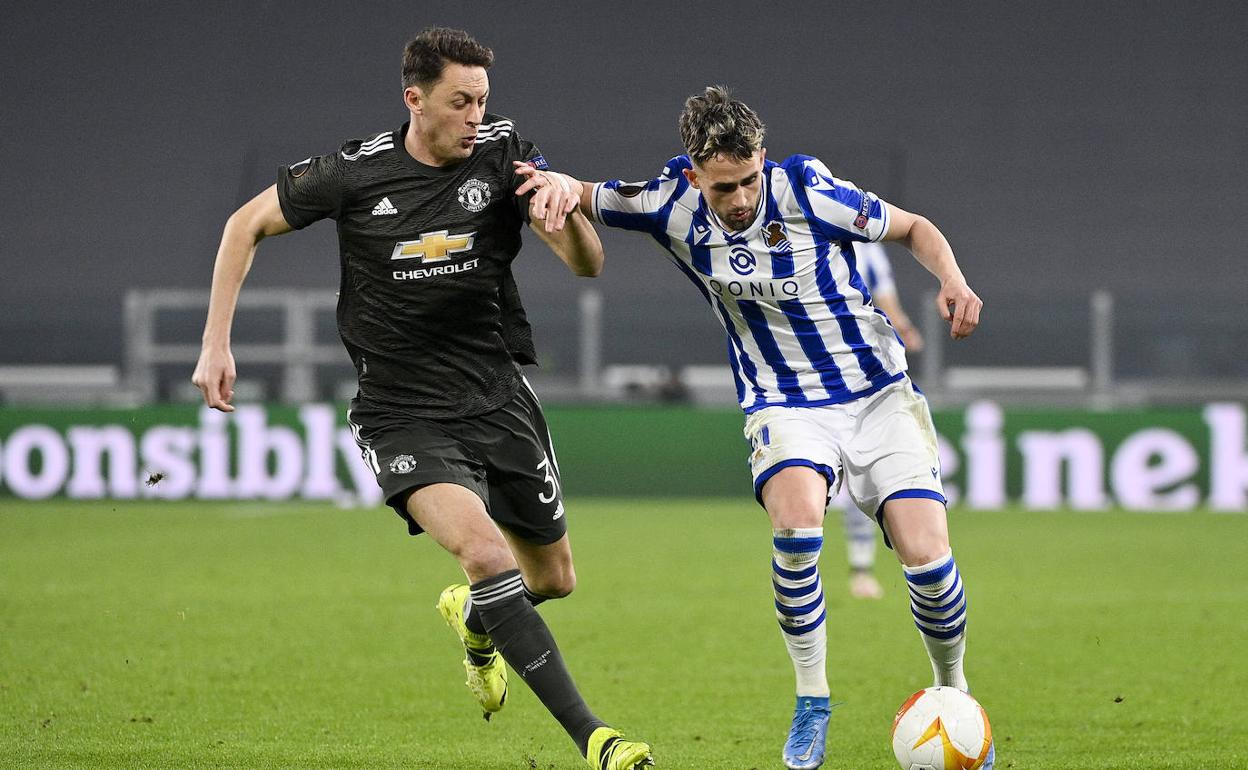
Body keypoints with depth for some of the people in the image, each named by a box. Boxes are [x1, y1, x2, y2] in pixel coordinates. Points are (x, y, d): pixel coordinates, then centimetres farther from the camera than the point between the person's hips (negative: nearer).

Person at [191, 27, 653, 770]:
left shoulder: (503, 152, -6)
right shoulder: (356, 173, -10)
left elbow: (588, 265, -9)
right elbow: (247, 224, 5)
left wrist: (569, 211, -32)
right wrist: (216, 344, 0)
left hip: (499, 397, 3)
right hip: (403, 415, -3)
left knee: (553, 578, 13)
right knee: (484, 551, -27)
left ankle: (473, 617, 52)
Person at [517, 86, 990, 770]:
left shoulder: (803, 189, -14)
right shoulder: (674, 203, -8)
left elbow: (914, 229, -1)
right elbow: (586, 199, 5)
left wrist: (952, 280, -19)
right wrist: (560, 183, -19)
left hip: (880, 395, -1)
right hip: (785, 404, 1)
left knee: (927, 557, -16)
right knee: (796, 518, -32)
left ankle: (953, 694, 14)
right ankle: (811, 703, -14)